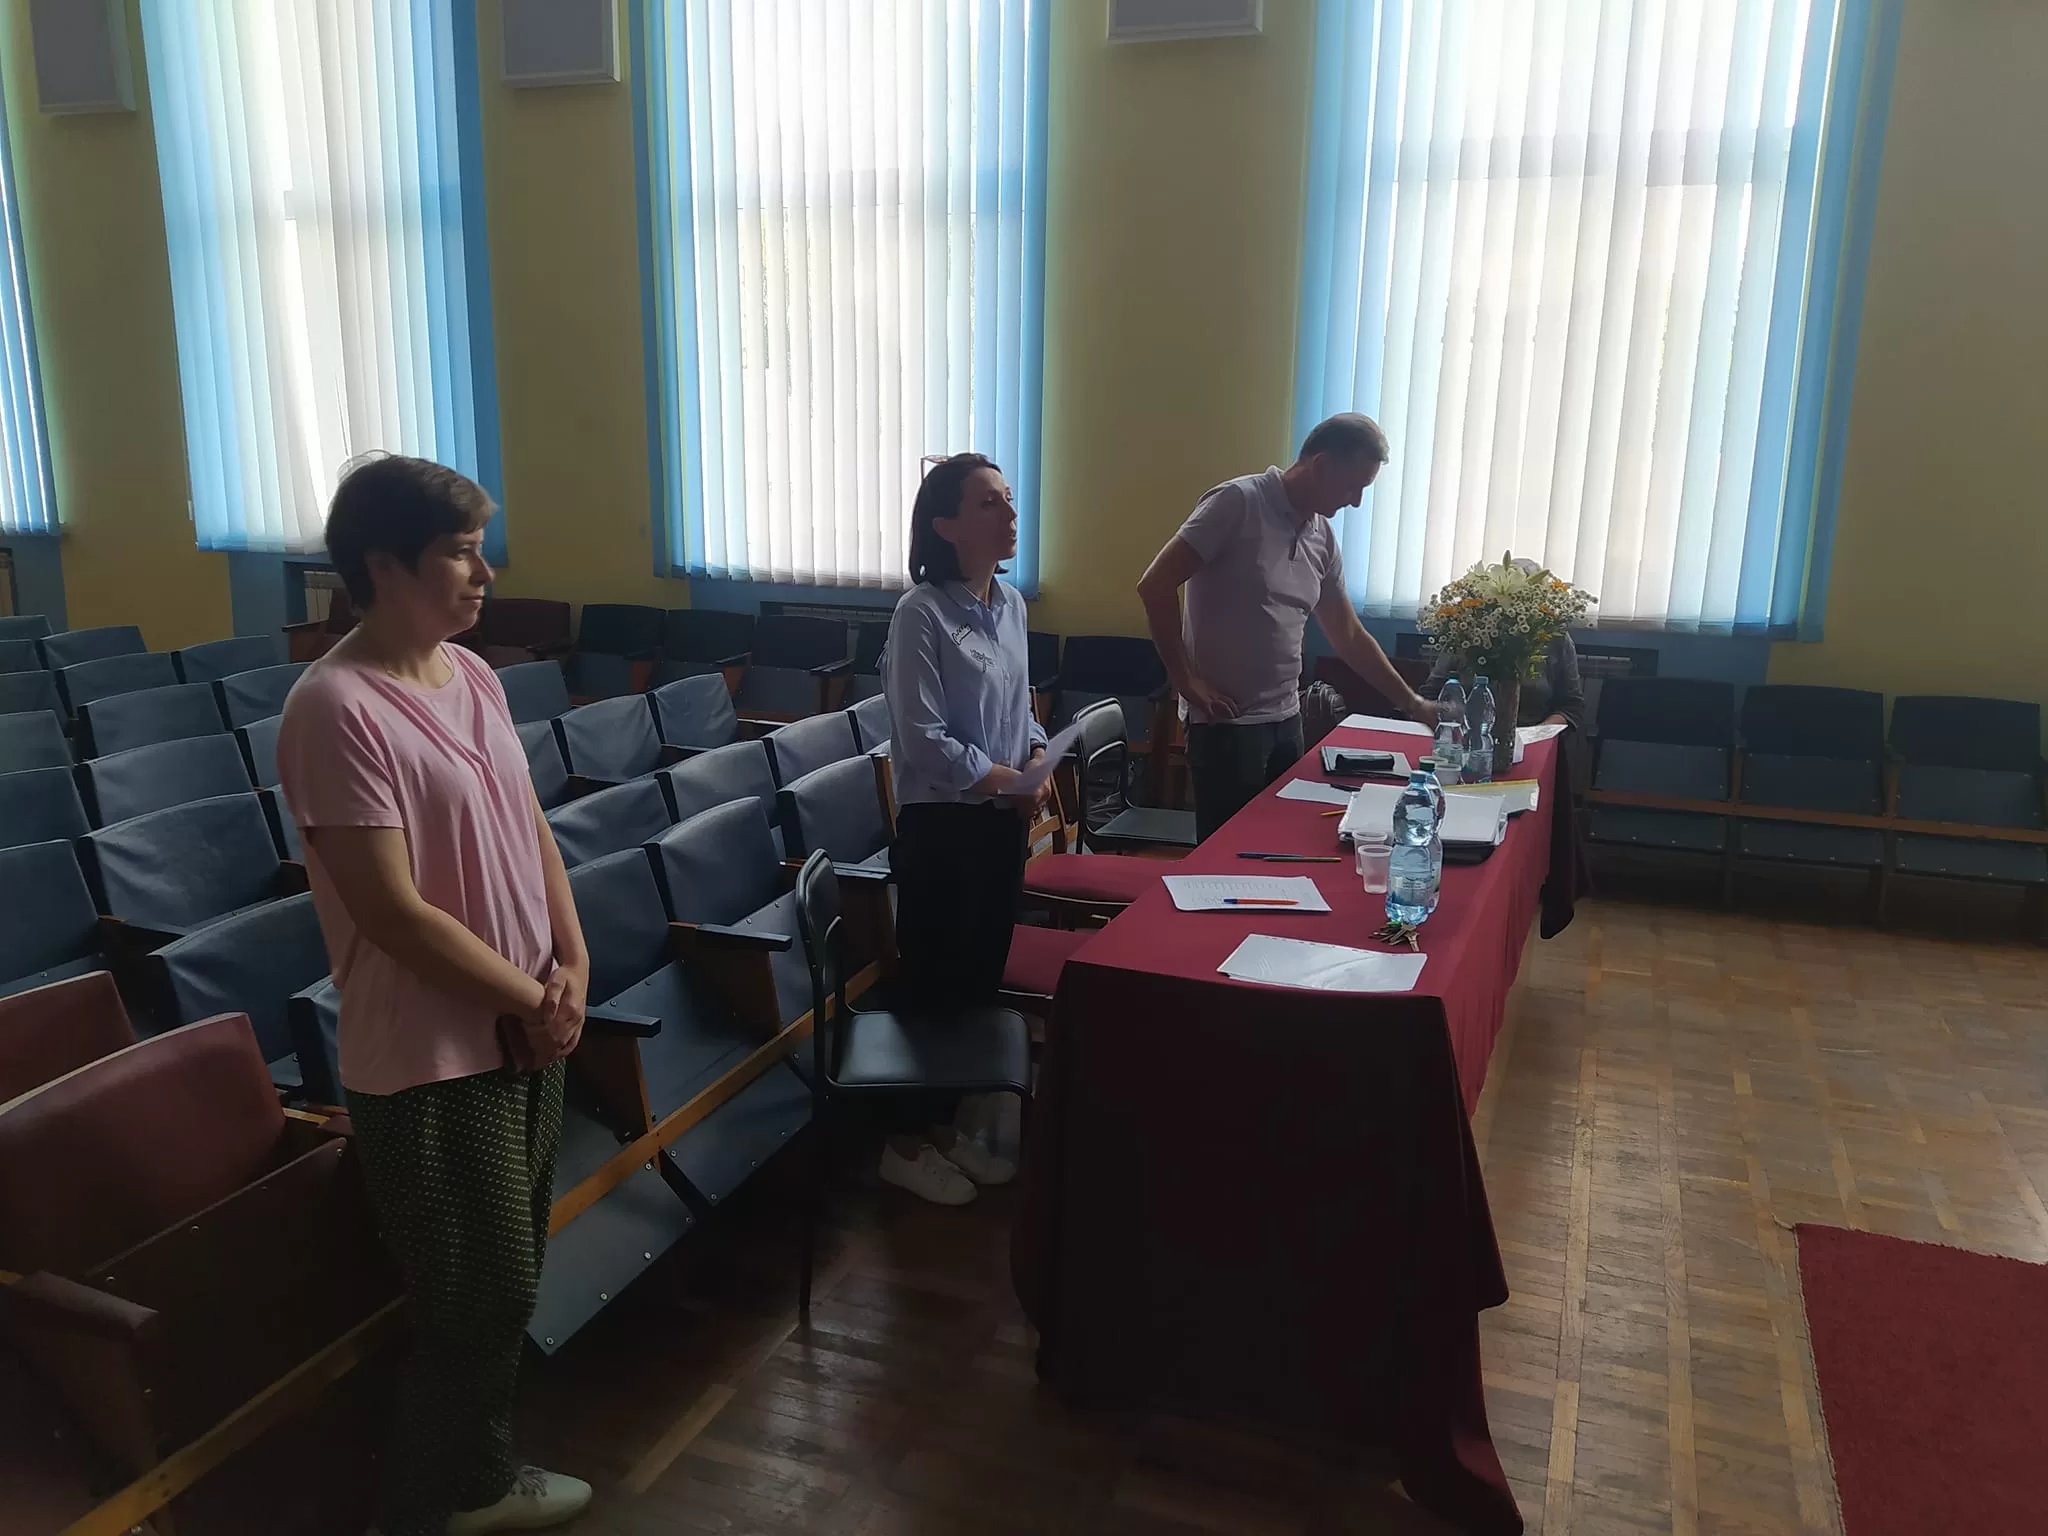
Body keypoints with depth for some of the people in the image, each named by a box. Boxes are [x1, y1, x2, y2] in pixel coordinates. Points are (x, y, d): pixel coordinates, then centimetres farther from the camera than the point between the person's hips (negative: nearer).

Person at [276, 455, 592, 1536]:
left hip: (525, 1032, 8)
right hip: (430, 1061, -8)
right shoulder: (336, 710, -21)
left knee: (505, 1285, 20)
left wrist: (571, 963, -2)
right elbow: (395, 914, -22)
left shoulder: (471, 675, 5)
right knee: (484, 1299, 5)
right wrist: (528, 997, -13)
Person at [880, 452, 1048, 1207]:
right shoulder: (921, 613, -17)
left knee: (981, 977, 16)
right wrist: (1011, 783, -15)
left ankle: (950, 1124, 33)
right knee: (932, 984, 4)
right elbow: (924, 741, -20)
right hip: (940, 825, -8)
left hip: (1000, 820, 8)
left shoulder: (1010, 603, 7)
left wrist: (1040, 761, -3)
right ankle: (907, 1142, 22)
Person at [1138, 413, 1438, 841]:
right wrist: (1186, 681, -14)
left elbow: (1349, 636, 18)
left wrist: (1412, 703, 16)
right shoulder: (1239, 503, -12)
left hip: (1286, 721, 7)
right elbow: (1155, 586, -17)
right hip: (1227, 724, -7)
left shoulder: (1322, 537, 10)